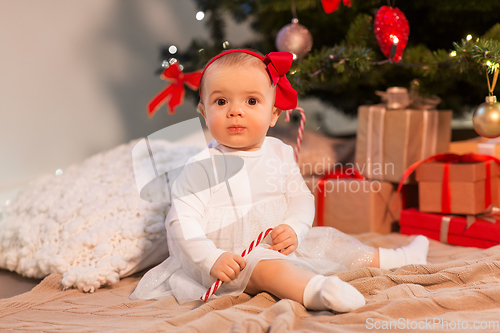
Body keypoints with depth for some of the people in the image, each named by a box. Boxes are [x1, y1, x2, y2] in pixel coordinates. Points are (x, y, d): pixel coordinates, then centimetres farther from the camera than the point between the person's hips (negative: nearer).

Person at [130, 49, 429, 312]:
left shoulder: (280, 153, 5)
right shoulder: (203, 167, -12)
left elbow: (301, 198, 10)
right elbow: (182, 221, -15)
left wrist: (293, 229, -12)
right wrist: (212, 260, -28)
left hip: (279, 246, 7)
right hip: (233, 258, -7)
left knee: (328, 240, 12)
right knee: (265, 266, -36)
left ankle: (392, 259, 31)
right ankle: (316, 291, -63)